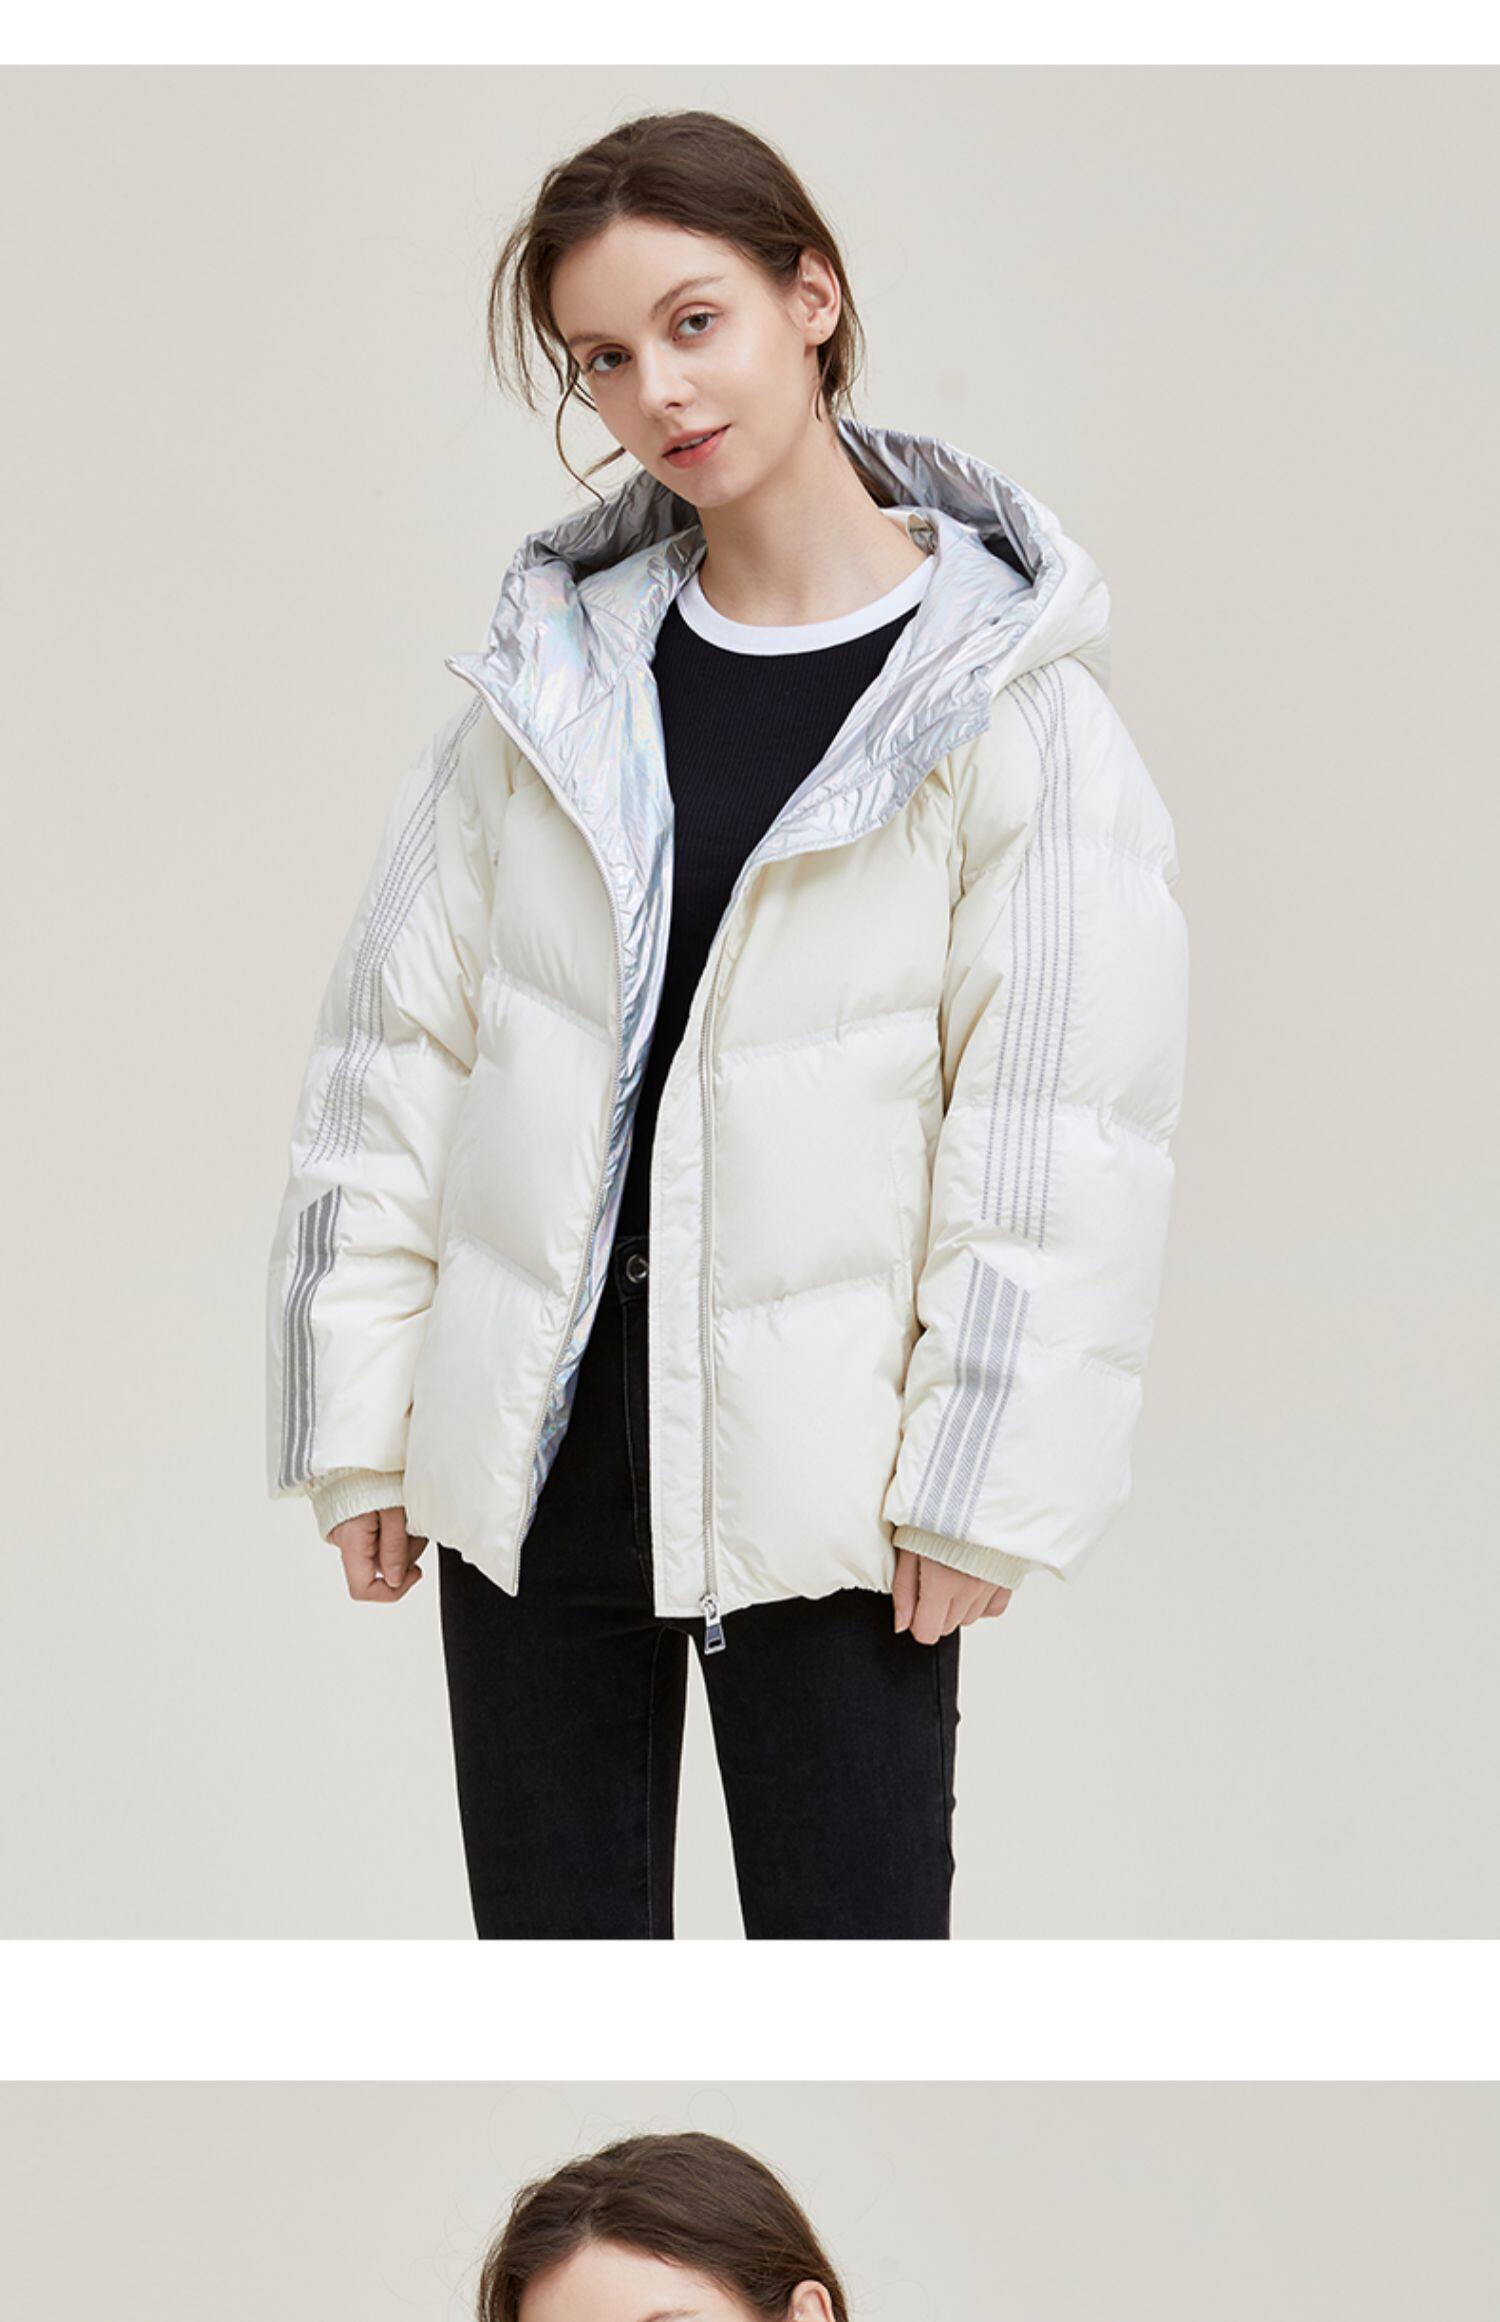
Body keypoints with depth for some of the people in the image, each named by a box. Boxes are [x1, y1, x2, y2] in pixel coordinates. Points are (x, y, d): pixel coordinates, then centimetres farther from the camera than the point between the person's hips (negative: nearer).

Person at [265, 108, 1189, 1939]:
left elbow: (1063, 1130, -7)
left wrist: (980, 1491, -11)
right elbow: (393, 1051, 7)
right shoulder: (555, 676, 6)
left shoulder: (998, 691, -5)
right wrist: (359, 1423, 3)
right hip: (535, 1460, 4)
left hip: (828, 1486, -4)